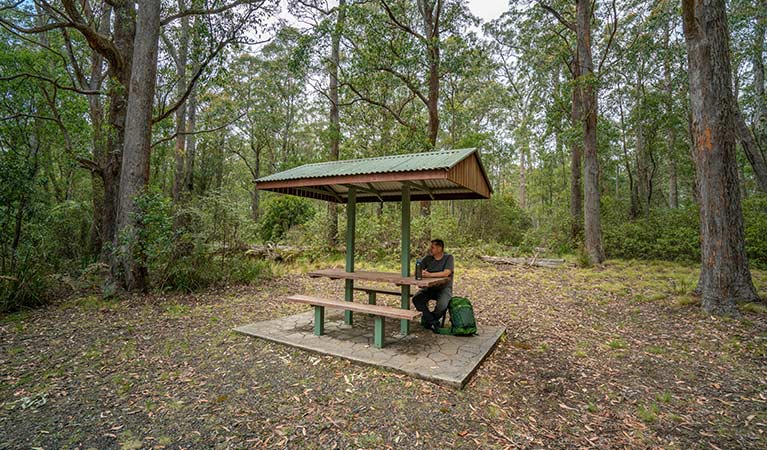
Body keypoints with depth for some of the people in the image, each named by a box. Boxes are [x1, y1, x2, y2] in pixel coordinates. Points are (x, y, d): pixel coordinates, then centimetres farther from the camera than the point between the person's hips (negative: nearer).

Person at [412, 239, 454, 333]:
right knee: (416, 299, -24)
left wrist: (430, 275, -30)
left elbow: (446, 273, -21)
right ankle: (433, 322, -15)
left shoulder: (448, 258, -5)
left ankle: (427, 320, -2)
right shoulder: (428, 258, 7)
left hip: (444, 288, -4)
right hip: (429, 287, 4)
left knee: (442, 306, -32)